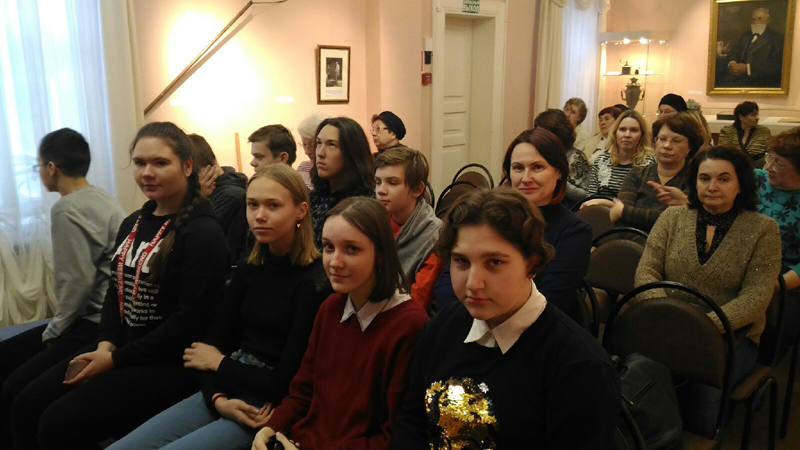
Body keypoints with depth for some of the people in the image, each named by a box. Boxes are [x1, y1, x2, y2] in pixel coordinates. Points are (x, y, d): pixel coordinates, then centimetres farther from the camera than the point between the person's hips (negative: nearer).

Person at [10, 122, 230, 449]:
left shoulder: (203, 232, -17)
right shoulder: (132, 224, 10)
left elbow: (190, 322, -20)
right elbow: (116, 291, 15)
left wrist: (116, 359, -15)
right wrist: (106, 344, -4)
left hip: (171, 361, -8)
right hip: (120, 347, 8)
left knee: (60, 423, -16)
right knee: (27, 405, -1)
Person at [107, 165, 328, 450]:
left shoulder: (315, 283, -15)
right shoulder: (249, 271, 10)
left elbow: (286, 383, -16)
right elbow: (212, 345, 7)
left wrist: (221, 363, -3)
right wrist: (218, 399, -12)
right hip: (225, 398, 7)